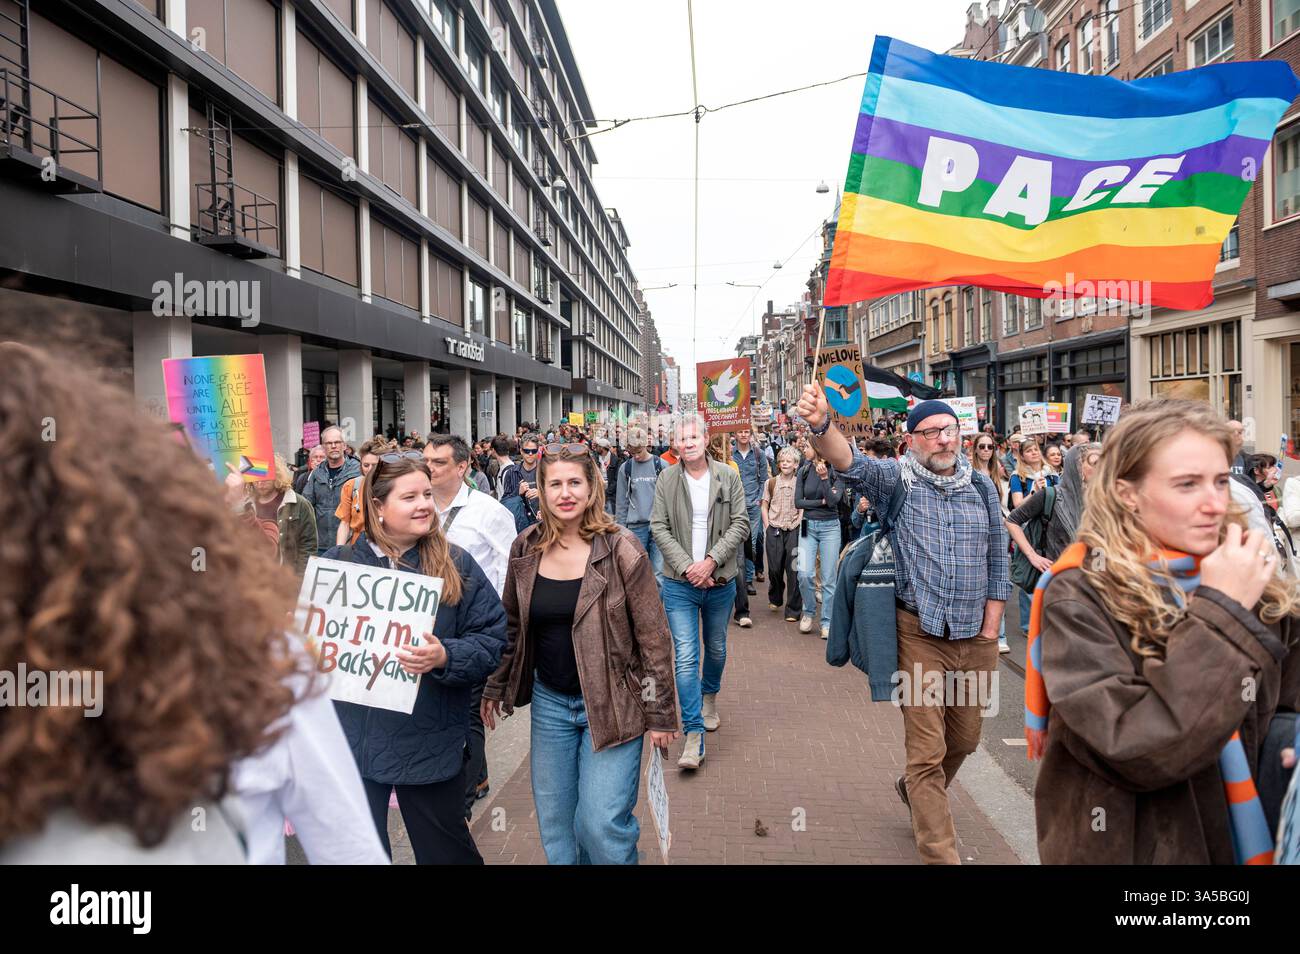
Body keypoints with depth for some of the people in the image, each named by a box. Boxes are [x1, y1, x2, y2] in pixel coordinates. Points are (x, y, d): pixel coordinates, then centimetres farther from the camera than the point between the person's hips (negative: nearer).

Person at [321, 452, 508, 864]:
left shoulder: (456, 564, -2)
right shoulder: (338, 562, 1)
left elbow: (493, 640, -5)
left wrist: (444, 657, -22)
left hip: (429, 746, -1)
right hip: (353, 740, 1)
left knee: (445, 849, 16)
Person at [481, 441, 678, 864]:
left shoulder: (621, 549, -13)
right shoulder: (526, 549, 0)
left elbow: (654, 637, -10)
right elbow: (511, 626, 12)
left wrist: (661, 715, -9)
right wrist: (495, 689, 13)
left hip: (611, 704, -4)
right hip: (550, 701, 5)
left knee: (602, 824, -6)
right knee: (554, 824, 14)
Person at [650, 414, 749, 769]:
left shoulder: (728, 477, -1)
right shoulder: (666, 479, -2)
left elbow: (740, 524, -4)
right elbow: (659, 528, -4)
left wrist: (711, 561, -14)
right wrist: (687, 567, -13)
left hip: (720, 581, 2)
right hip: (680, 583, -2)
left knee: (716, 649, 19)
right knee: (685, 657, -8)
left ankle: (709, 697, 47)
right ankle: (694, 735, -4)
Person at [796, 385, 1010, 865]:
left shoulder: (981, 486, 7)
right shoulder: (897, 479, -5)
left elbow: (997, 561, 10)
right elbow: (851, 463, -27)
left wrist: (990, 629, 4)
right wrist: (821, 426, -47)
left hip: (976, 636, 5)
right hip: (919, 633, -5)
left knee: (964, 740, 20)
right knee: (927, 751, 0)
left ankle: (915, 790, 48)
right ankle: (941, 855, 13)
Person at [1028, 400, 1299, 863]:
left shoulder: (1256, 589, -4)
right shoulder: (1080, 597, -20)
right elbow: (1141, 753, -29)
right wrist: (1220, 611, -25)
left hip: (1244, 839, 5)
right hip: (1133, 847, -5)